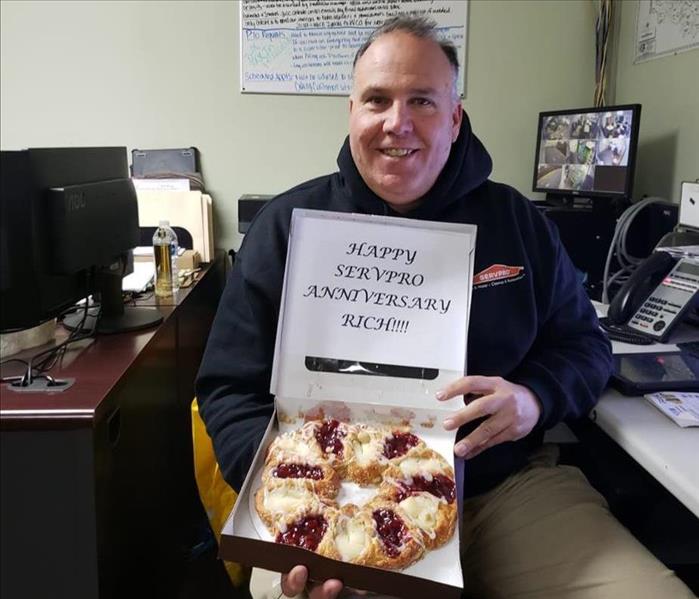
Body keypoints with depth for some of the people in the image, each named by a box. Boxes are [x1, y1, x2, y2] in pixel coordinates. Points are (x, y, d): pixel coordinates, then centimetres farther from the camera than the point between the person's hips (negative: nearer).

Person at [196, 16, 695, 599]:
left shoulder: (516, 220, 6)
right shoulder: (288, 226, -1)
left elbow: (582, 342, 13)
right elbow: (231, 390, -1)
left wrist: (535, 397, -11)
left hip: (511, 482, 3)